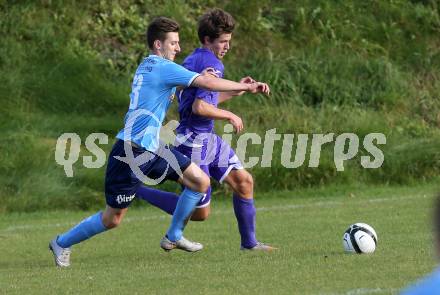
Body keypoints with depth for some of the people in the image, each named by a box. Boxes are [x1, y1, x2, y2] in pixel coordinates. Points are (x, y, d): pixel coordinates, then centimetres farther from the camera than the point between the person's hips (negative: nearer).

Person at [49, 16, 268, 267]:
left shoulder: (147, 66, 14)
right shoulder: (163, 68, -15)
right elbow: (208, 83, -19)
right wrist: (247, 87, -12)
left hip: (153, 148, 10)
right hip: (132, 152, -10)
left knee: (201, 181, 4)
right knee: (113, 219, -1)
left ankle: (174, 237, 16)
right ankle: (62, 243, 18)